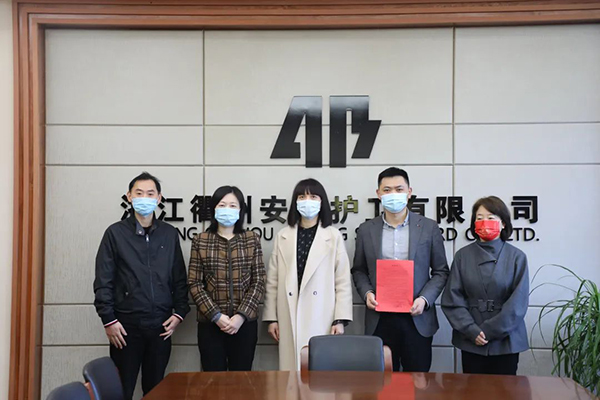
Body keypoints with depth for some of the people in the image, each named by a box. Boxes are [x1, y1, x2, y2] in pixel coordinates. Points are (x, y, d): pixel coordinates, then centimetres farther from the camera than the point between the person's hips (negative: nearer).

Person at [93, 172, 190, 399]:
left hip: (160, 325, 2)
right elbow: (103, 282, -3)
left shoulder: (170, 234, 7)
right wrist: (109, 320, -9)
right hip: (126, 324, -2)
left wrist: (179, 313, 0)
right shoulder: (115, 233, -1)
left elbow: (179, 278, 9)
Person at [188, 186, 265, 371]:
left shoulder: (252, 239, 4)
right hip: (210, 323, 0)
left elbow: (258, 282, 0)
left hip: (244, 323, 1)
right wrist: (216, 315, -10)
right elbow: (194, 283, -1)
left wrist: (241, 315, -10)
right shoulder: (201, 241, 3)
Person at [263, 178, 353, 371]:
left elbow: (343, 282, 0)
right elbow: (272, 281, 9)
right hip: (290, 318, 2)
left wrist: (340, 320, -6)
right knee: (292, 369, 4)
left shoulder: (334, 236, 2)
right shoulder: (283, 236, 9)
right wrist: (271, 318, 5)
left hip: (323, 318, -2)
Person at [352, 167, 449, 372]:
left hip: (417, 318, -1)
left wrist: (425, 299, -10)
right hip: (379, 319, 1)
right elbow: (359, 270, 13)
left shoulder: (429, 228, 2)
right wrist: (366, 292, -6)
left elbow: (441, 271, 5)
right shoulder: (366, 230, 6)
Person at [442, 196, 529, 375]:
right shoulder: (463, 256, 0)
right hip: (470, 341, 1)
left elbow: (518, 302, -7)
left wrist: (490, 330, -12)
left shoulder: (516, 257, -3)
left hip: (506, 341, -1)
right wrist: (472, 330, -13)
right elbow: (452, 298, -3)